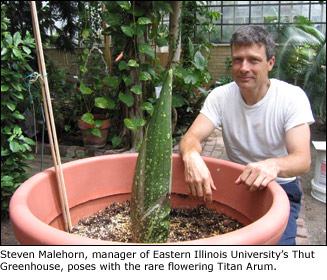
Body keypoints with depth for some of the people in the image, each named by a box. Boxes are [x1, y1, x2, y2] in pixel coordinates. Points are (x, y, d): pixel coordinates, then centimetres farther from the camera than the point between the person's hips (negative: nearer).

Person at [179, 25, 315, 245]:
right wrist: (191, 155, -42)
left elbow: (303, 160, -23)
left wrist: (274, 165, -47)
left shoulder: (292, 97, -13)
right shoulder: (221, 96, -5)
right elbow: (191, 137, -16)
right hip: (237, 184, 2)